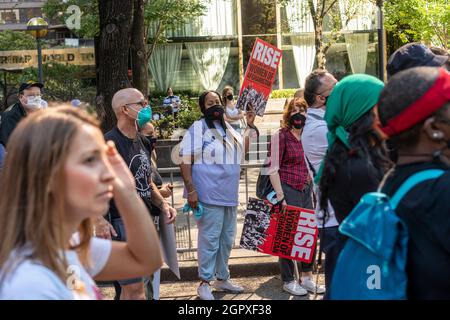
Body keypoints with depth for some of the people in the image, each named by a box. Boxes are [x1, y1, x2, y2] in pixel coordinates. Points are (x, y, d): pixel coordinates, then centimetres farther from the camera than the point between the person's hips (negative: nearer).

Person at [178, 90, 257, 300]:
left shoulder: (228, 129, 13)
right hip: (209, 195, -7)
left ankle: (222, 278, 29)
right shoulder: (197, 129, -9)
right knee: (209, 239, -5)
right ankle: (204, 283, 6)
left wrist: (249, 126, 18)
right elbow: (185, 161, -14)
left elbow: (244, 149, 29)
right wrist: (191, 190, -21)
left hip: (230, 195, 8)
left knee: (227, 239, 15)